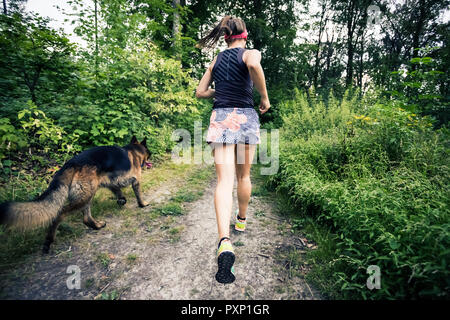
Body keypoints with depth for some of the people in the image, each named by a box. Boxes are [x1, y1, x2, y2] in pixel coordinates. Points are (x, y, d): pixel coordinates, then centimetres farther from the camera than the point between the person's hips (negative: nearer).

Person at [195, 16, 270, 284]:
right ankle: (242, 220, 34)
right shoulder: (250, 53, 6)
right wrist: (265, 98, -8)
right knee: (244, 175, 15)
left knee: (224, 181, -9)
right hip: (245, 116, -2)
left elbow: (200, 93, 19)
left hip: (220, 118, 2)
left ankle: (225, 241, -26)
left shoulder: (217, 60, 19)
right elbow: (254, 66, -20)